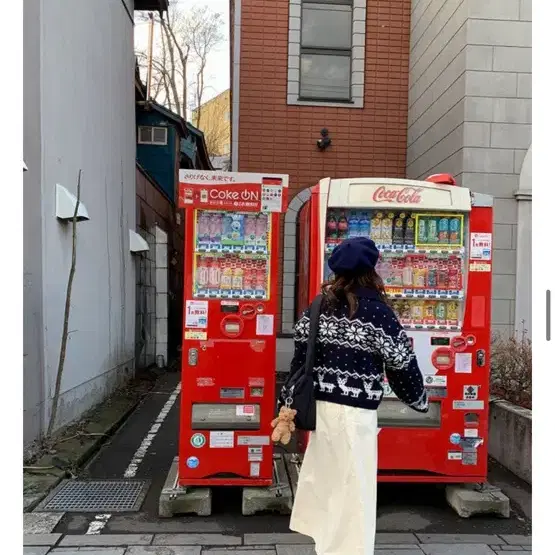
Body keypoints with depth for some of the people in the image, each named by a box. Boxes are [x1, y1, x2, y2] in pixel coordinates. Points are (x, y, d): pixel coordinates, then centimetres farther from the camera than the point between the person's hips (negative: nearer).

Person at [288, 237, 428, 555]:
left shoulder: (321, 304, 3)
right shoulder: (376, 310, -12)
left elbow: (301, 356, 6)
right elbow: (401, 363, -7)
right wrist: (420, 400, 10)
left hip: (321, 405, 7)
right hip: (355, 412, -6)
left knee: (323, 478, 21)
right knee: (353, 490, 7)